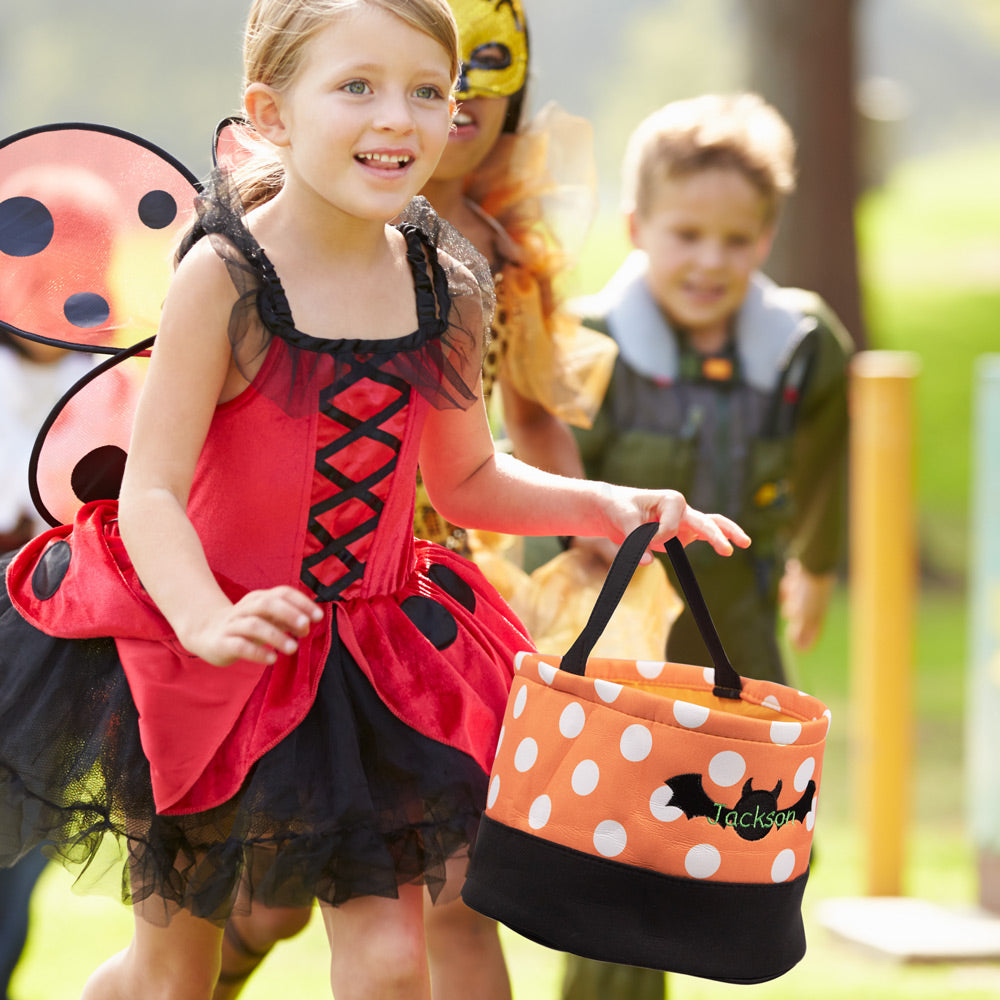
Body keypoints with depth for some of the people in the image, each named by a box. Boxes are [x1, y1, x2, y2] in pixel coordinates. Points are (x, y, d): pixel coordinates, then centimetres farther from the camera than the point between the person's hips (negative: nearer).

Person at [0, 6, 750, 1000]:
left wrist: (602, 505, -4)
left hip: (373, 658, 4)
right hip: (196, 652, -3)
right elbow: (150, 492, -22)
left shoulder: (447, 295, -4)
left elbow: (465, 480, 12)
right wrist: (209, 622, -40)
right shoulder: (226, 279, -19)